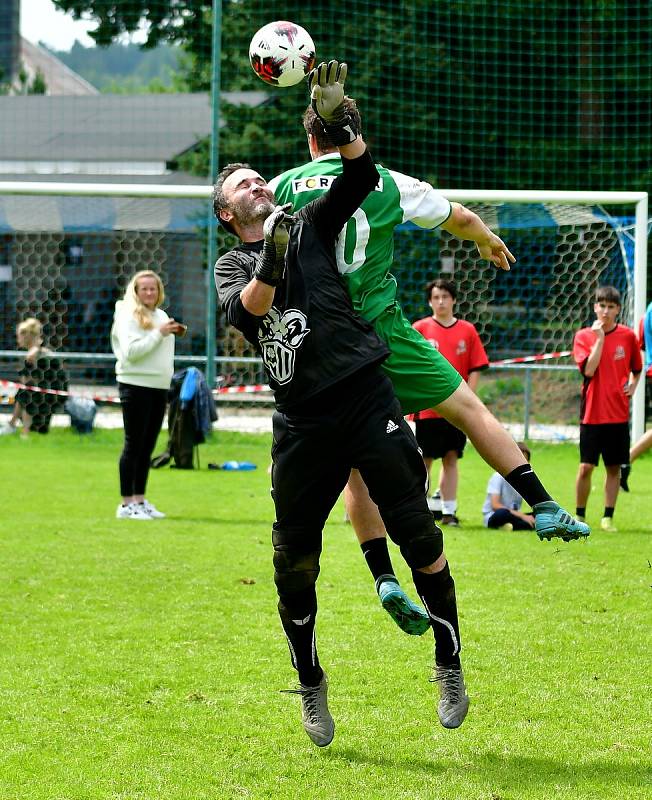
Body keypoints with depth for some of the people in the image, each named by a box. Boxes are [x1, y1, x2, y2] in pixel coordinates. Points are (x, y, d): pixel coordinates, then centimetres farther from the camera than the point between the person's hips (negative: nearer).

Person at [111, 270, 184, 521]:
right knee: (134, 445, -6)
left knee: (147, 447, 10)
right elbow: (131, 351, -21)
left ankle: (140, 500, 16)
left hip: (159, 387, 8)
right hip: (136, 385, -8)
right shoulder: (129, 316, -8)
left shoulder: (161, 316, 16)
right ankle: (127, 504, -3)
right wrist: (158, 333, -20)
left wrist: (173, 333, 10)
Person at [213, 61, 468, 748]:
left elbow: (360, 178, -1)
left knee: (420, 540, -6)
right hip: (301, 423, 1)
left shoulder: (310, 226, 14)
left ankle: (449, 665, 6)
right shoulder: (230, 266, 12)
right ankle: (310, 684, 20)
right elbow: (244, 310, -10)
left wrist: (338, 123, -14)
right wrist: (271, 263, -24)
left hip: (366, 400, 0)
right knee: (293, 563, 2)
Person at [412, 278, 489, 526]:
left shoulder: (467, 330, 6)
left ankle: (449, 511, 8)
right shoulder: (420, 328, 1)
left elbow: (475, 368, 6)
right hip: (427, 409, -2)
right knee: (424, 460, 1)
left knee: (451, 459, 4)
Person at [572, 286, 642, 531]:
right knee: (586, 467, -4)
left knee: (614, 467, 4)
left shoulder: (628, 336, 3)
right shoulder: (583, 336, -2)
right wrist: (600, 338, -16)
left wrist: (632, 385, 1)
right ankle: (579, 515, 9)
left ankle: (608, 517, 11)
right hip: (592, 413, -2)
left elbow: (636, 368, 18)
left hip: (618, 414, 2)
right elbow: (589, 369, -15)